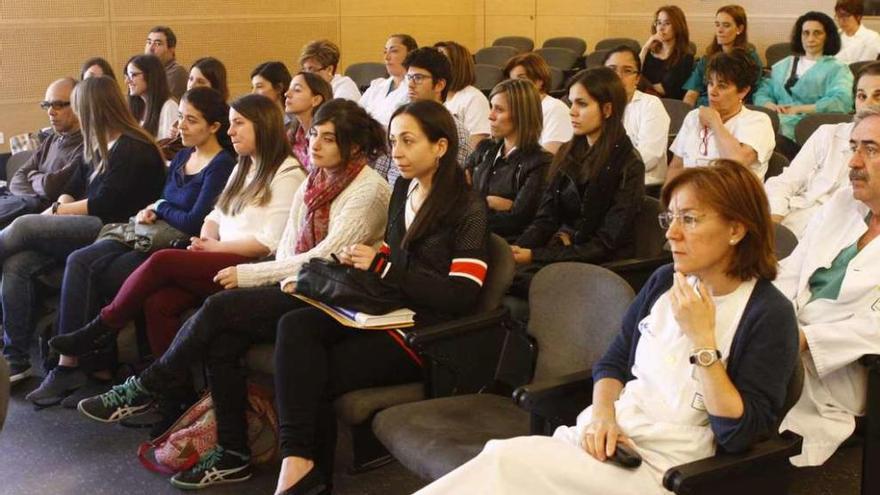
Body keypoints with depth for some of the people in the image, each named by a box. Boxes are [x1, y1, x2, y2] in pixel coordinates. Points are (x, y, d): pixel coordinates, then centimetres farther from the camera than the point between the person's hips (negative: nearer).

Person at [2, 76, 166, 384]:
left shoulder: (133, 150, -8)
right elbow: (72, 188, 17)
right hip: (87, 229, 8)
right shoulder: (98, 147, 21)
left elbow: (103, 205, -14)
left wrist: (55, 211, -3)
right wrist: (57, 209, -5)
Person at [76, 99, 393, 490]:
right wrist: (287, 278, -11)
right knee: (221, 340, -19)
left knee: (220, 307, -21)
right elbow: (288, 245, 12)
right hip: (297, 289, 7)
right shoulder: (314, 181, 14)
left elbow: (325, 257, -18)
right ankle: (232, 456, -9)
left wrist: (250, 275, -16)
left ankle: (144, 390, -3)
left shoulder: (369, 190, -11)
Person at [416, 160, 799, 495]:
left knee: (506, 461, -27)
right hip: (608, 440, 6)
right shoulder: (664, 282, 11)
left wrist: (702, 339, -19)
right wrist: (602, 413, -4)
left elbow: (739, 435, -13)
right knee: (500, 456, -23)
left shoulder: (770, 314, -8)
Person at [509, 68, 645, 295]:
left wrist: (534, 256, -18)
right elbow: (545, 219, 8)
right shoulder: (568, 154, 12)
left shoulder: (628, 166, -8)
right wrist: (516, 249, -13)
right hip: (558, 251, 6)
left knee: (511, 281, -30)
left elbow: (604, 245, -12)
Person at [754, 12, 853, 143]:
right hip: (777, 119, 4)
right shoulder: (782, 65, 25)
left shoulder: (837, 69, 9)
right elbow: (762, 93, 17)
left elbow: (842, 102, -8)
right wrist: (772, 106, -7)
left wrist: (798, 109, -13)